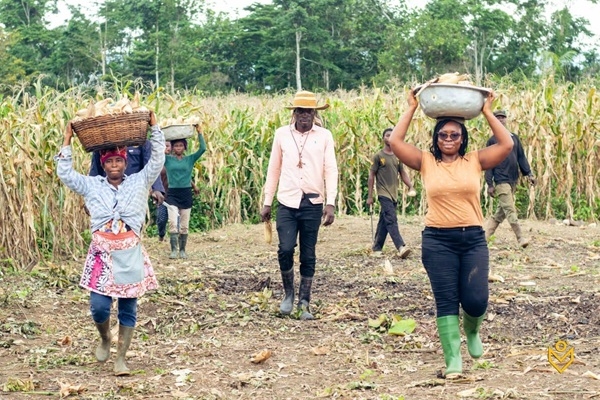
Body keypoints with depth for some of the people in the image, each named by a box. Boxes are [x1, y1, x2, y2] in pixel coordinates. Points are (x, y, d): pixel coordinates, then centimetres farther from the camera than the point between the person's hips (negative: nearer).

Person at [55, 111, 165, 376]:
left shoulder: (139, 182, 8)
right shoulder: (92, 185, 10)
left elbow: (157, 162, 2)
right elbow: (65, 174, 7)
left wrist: (155, 130, 0)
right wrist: (67, 140, 7)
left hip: (130, 253, 0)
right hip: (101, 252, 0)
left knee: (128, 308, 2)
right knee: (99, 306, -7)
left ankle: (121, 358, 11)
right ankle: (105, 339, 25)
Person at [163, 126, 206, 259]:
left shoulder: (190, 159, 5)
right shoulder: (168, 159, 3)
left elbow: (203, 149, -5)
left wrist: (199, 133, -10)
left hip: (186, 193, 1)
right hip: (172, 193, -1)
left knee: (184, 225, 6)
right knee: (173, 223, -13)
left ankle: (182, 250, 16)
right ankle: (174, 250, -10)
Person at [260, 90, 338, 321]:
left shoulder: (324, 136, 2)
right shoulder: (282, 134, 6)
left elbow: (331, 170, -3)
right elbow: (274, 169, 10)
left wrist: (330, 203, -13)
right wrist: (267, 202, 8)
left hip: (313, 204, 0)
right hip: (287, 202, 0)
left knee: (308, 256, 4)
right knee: (285, 249, -12)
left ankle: (304, 304, 14)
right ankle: (289, 293, 12)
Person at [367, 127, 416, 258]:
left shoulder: (397, 156, 13)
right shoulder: (378, 156, -2)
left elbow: (403, 173, 16)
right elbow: (371, 176, -1)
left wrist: (411, 187, -1)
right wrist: (370, 196, -4)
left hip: (394, 194, 6)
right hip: (384, 193, -6)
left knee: (384, 221, 10)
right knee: (391, 220, -16)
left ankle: (376, 248, 17)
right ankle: (401, 247, -26)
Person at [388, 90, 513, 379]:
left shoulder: (475, 161, 5)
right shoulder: (426, 162, 4)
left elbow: (507, 144, -3)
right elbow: (395, 142, -5)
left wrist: (487, 111, 1)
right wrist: (412, 108, 0)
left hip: (473, 239, 0)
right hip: (437, 241, 0)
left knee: (476, 301, -5)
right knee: (446, 301, 0)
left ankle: (471, 330, 31)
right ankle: (453, 359, 4)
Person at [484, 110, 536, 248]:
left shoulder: (514, 137, 13)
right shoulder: (492, 140, -1)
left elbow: (521, 157, 14)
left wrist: (528, 173, 2)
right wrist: (490, 184, -8)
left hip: (513, 180, 6)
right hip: (501, 181, -6)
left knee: (501, 213, 9)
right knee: (510, 211, -11)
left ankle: (484, 235, 17)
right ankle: (521, 238, -10)